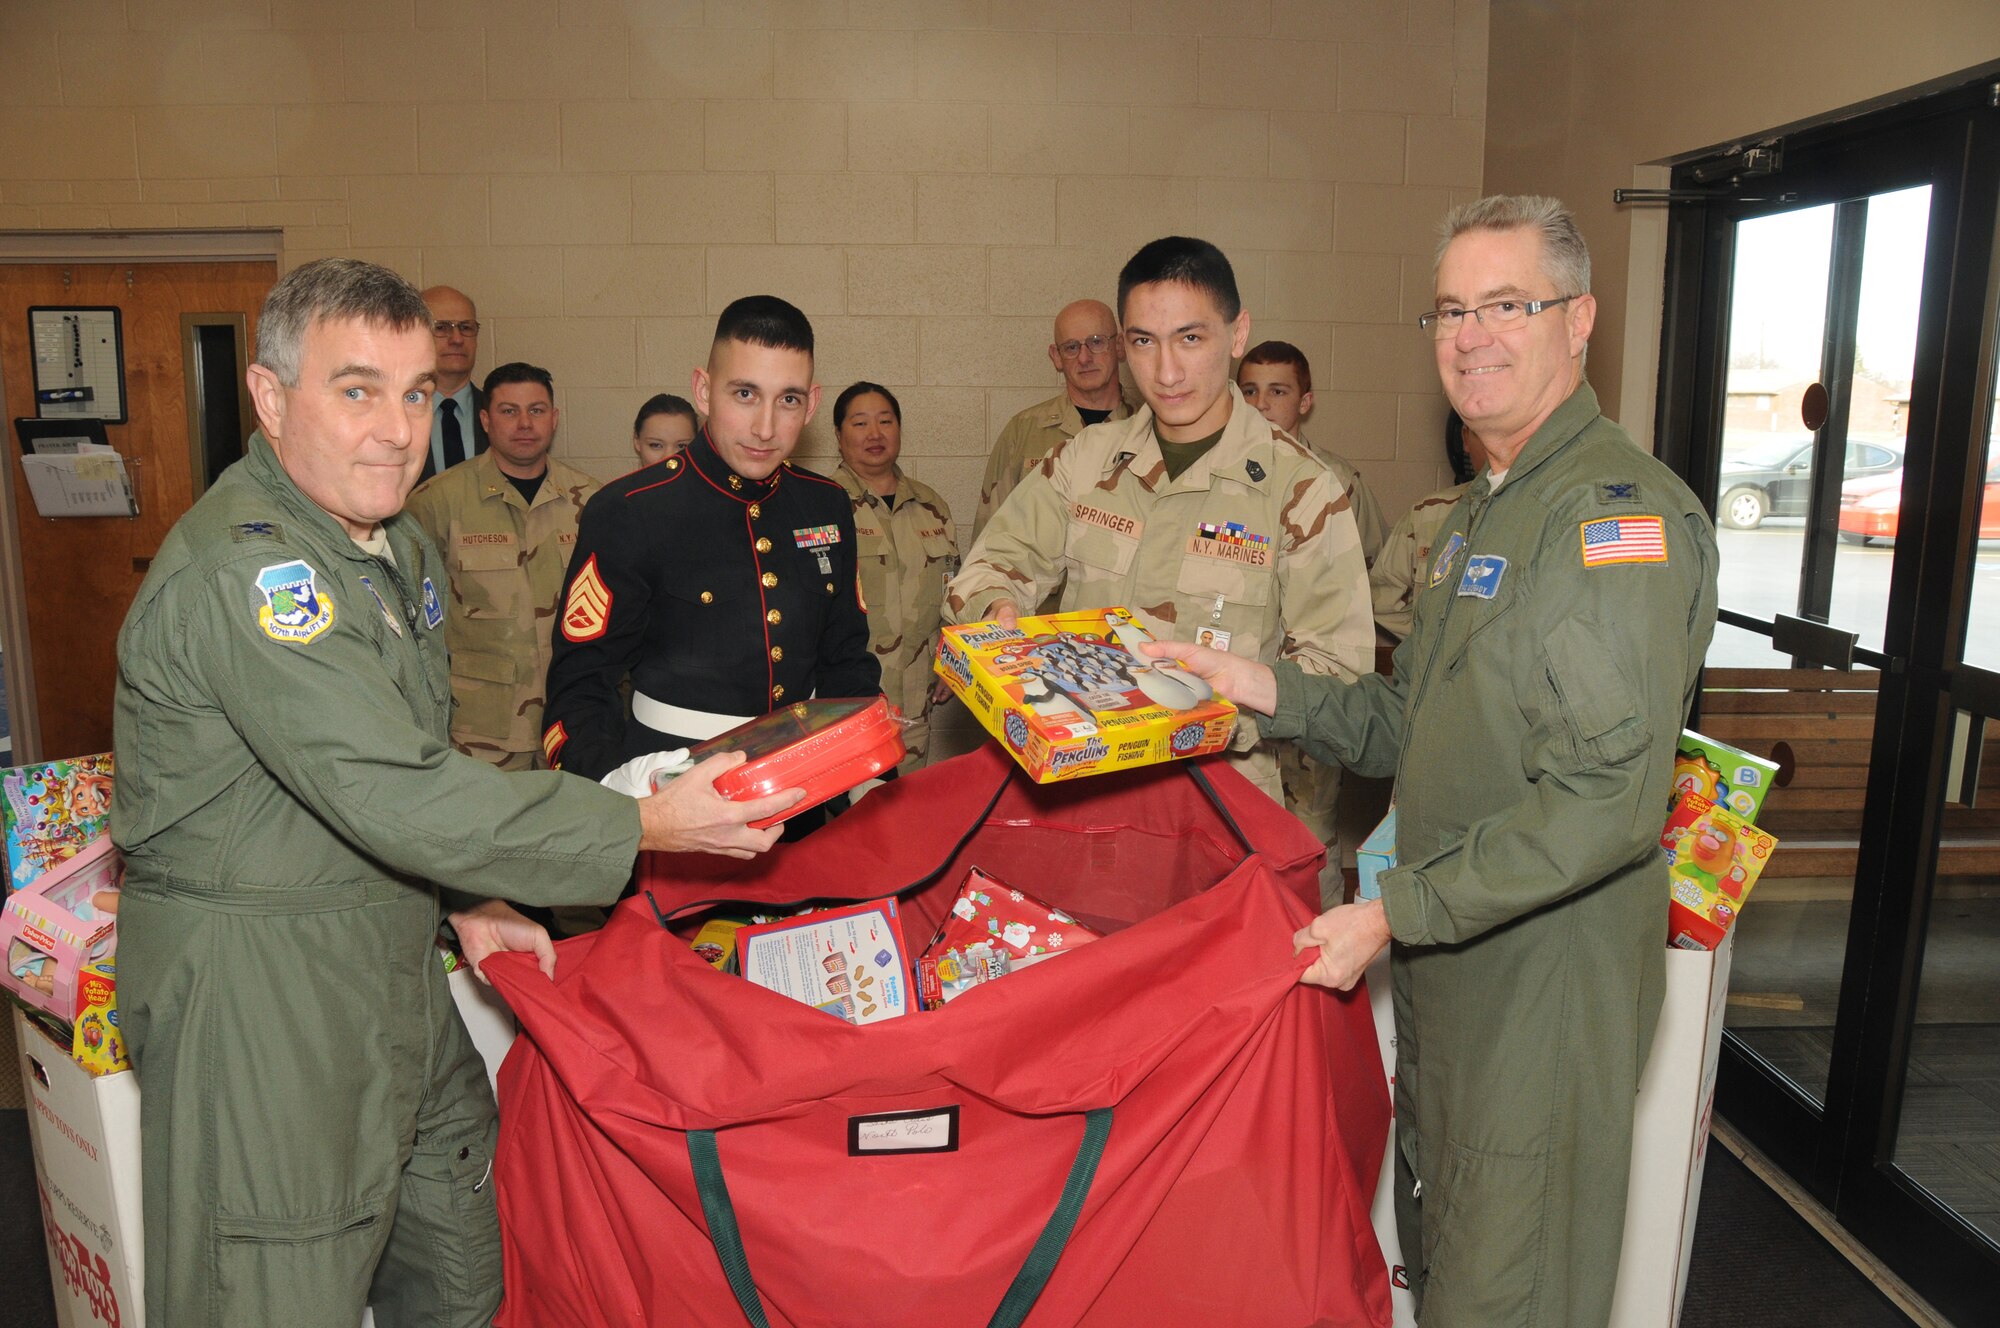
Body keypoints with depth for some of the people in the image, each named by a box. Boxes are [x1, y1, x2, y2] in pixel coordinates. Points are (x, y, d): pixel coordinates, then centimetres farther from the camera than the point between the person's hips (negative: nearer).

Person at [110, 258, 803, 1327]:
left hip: (392, 959, 9)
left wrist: (466, 901, 9)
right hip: (253, 986, -9)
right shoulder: (239, 567, -22)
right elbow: (391, 795, -29)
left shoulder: (398, 544, 10)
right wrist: (646, 825, -26)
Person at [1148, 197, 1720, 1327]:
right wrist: (1271, 690, 1)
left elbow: (1607, 797, -26)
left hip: (1547, 981, -9)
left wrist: (1395, 913, -24)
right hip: (1447, 967, 9)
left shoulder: (1622, 512, -19)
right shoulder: (1490, 506, 15)